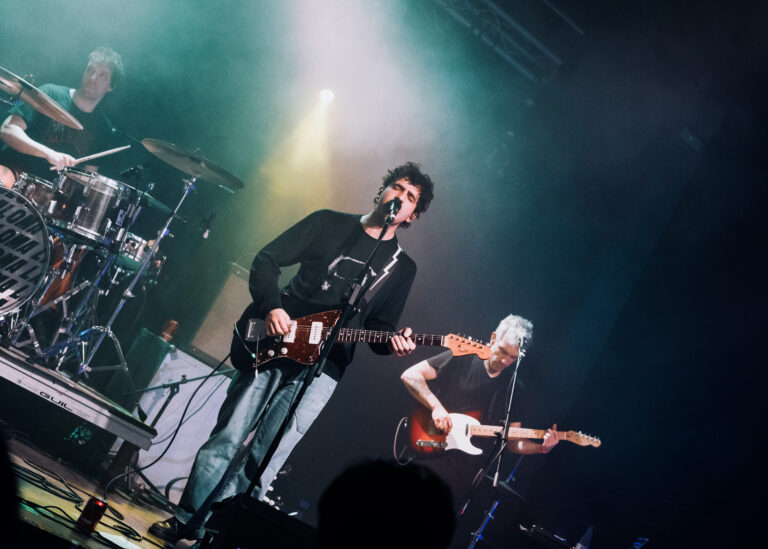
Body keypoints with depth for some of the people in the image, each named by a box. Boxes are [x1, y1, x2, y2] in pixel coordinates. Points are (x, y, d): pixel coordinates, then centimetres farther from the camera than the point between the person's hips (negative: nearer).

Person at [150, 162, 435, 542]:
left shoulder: (401, 267, 11)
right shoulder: (329, 223, 7)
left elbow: (380, 325, 11)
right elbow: (266, 260, 5)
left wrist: (393, 342, -12)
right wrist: (272, 306, -11)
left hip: (324, 364, 0)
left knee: (267, 454, -7)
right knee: (226, 438, 2)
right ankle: (189, 519, 16)